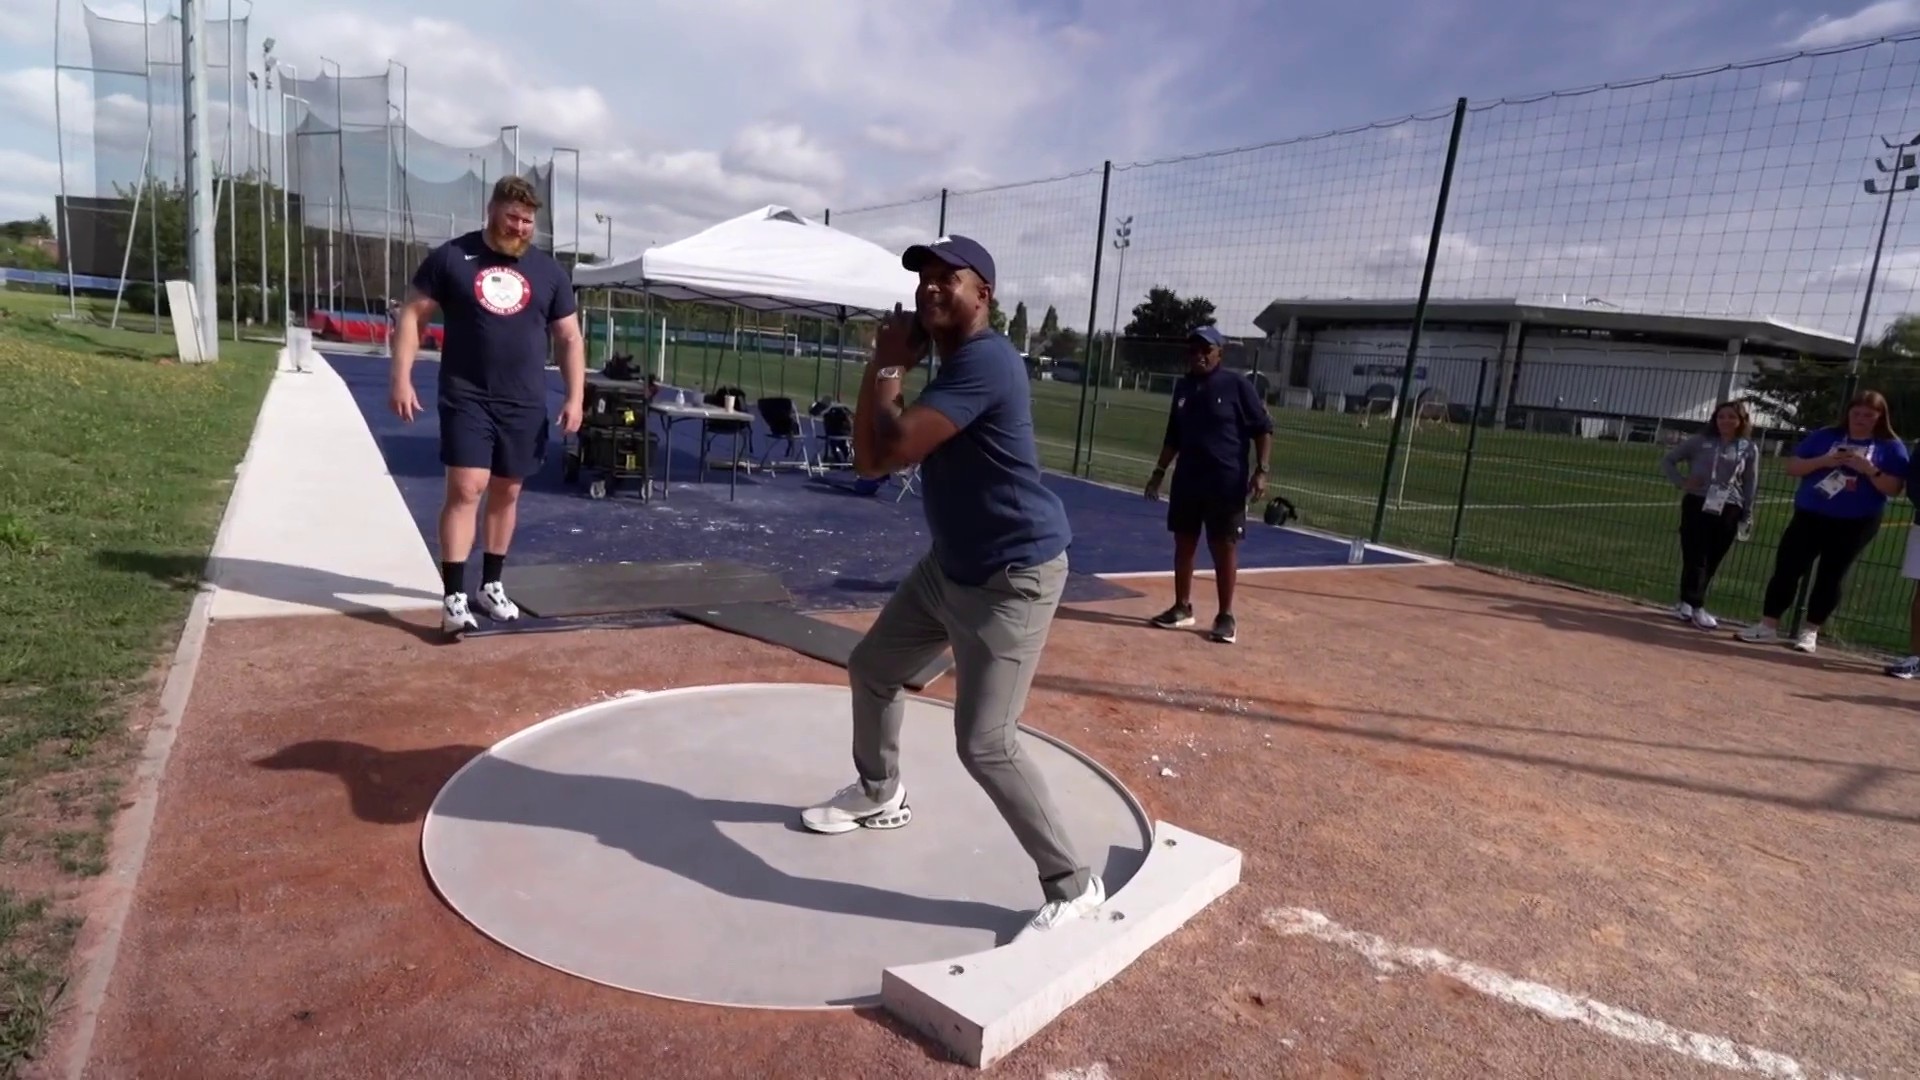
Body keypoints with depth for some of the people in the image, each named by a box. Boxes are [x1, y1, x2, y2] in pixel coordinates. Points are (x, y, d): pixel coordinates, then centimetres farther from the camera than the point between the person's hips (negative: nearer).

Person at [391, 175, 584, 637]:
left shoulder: (549, 271, 8)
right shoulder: (451, 257, 1)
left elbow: (570, 338, 10)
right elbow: (413, 315, 2)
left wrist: (575, 398, 0)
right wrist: (402, 378, -7)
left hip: (524, 404, 3)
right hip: (466, 398, -3)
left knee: (506, 493, 10)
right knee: (466, 490, -12)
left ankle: (491, 585, 25)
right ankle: (454, 596, -8)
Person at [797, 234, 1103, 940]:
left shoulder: (985, 362, -22)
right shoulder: (947, 366, 10)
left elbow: (892, 450, -29)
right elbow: (868, 462, 4)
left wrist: (887, 368, -13)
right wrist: (889, 366, -5)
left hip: (1013, 579, -10)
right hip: (949, 566, 10)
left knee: (985, 744, -15)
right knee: (871, 670, 22)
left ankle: (1074, 887, 4)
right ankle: (879, 795, 47)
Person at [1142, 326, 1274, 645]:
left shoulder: (1237, 384, -6)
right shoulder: (1182, 387, 10)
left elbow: (1263, 428, -7)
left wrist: (1261, 470, -15)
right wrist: (1160, 471, 16)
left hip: (1226, 482, -5)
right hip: (1186, 480, 6)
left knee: (1224, 548, 0)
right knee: (1183, 543, 10)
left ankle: (1225, 616, 9)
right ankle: (1182, 607, 22)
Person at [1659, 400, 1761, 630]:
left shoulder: (1749, 449, 6)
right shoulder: (1700, 441, 3)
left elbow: (1751, 485, 7)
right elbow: (1667, 459, 9)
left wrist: (1746, 515, 3)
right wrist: (1681, 482, -4)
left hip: (1728, 510, 2)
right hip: (1697, 504, -2)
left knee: (1711, 561, 6)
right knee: (1695, 557, -7)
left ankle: (1688, 603, 17)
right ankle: (1697, 607, -7)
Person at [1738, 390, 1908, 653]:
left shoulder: (1891, 448, 2)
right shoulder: (1824, 436, 6)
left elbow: (1894, 488, -4)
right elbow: (1791, 467, 3)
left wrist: (1869, 469, -19)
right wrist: (1822, 461, -13)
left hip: (1854, 524, -1)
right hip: (1809, 516, 1)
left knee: (1831, 577, 3)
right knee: (1787, 567, -2)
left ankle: (1810, 632, 11)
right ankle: (1768, 626, 3)